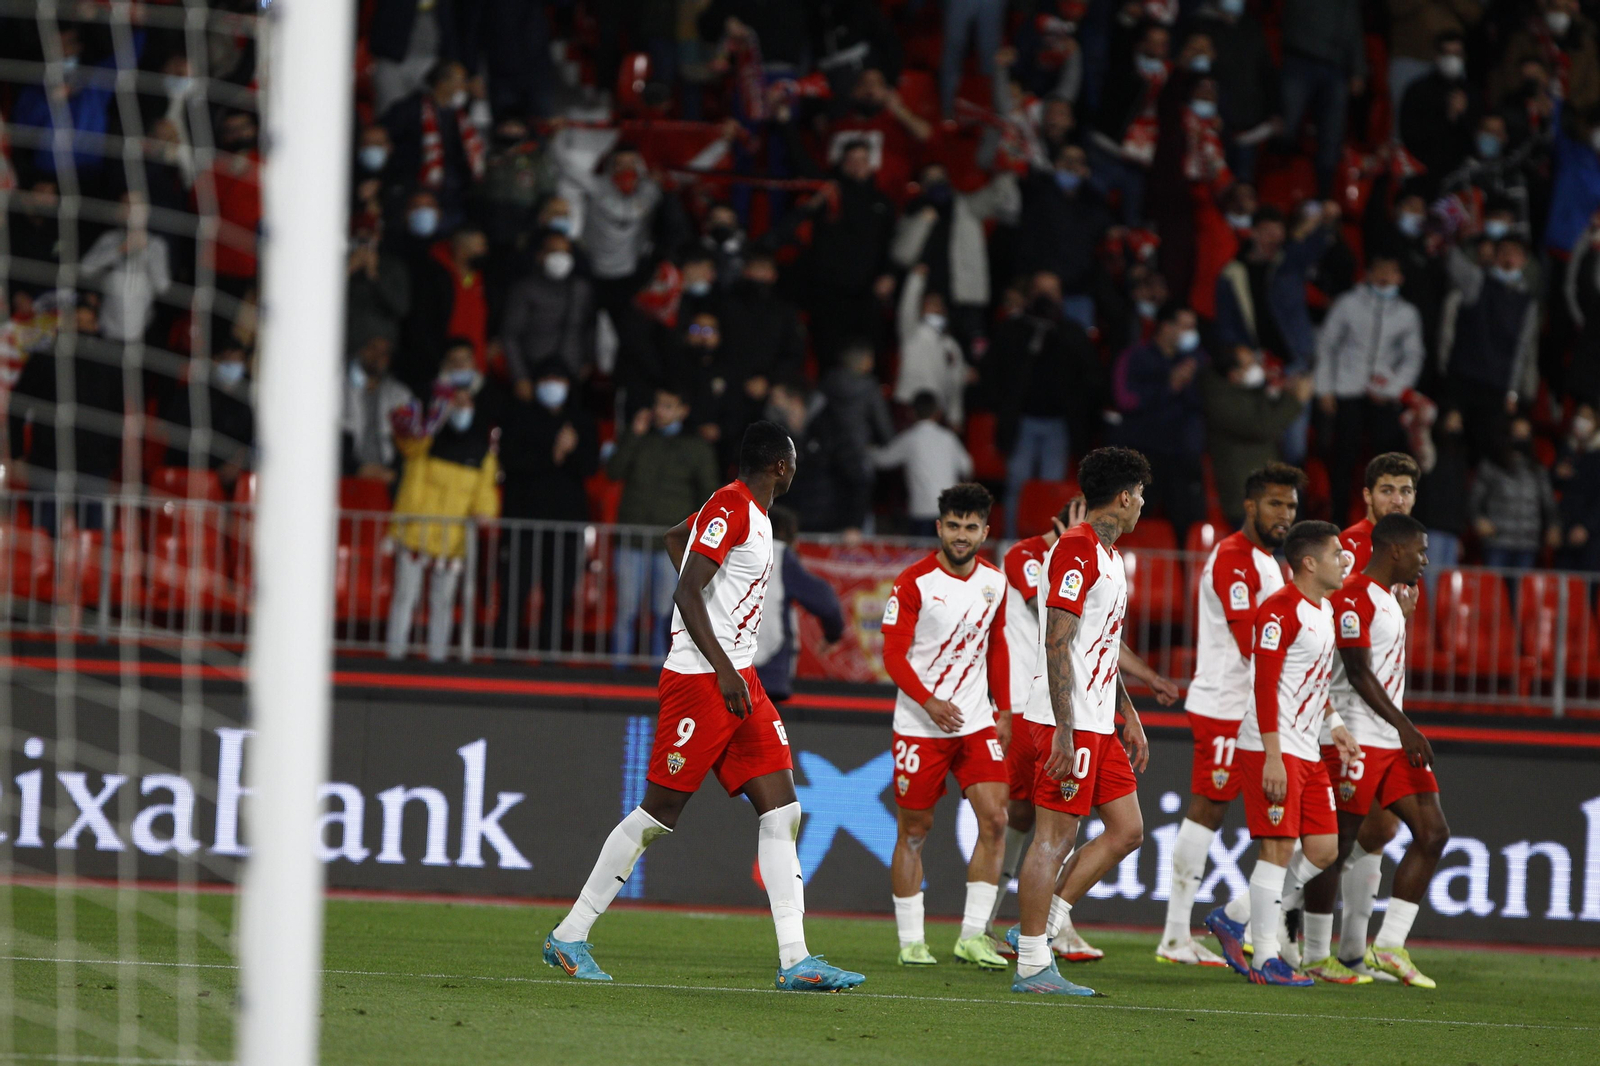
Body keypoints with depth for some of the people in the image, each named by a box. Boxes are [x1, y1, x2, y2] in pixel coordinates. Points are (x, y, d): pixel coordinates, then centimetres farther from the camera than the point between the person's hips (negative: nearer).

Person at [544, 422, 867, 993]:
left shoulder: (748, 511, 16)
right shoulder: (729, 508, -13)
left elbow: (674, 537, 35)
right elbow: (686, 592, -21)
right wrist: (722, 669, -26)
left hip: (738, 680, 10)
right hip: (700, 680, -10)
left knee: (782, 812, -1)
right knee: (657, 813, -4)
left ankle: (794, 961, -7)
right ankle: (569, 936, 7)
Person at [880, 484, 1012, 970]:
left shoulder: (993, 581, 6)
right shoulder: (914, 582, -10)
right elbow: (893, 654, -11)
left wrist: (1003, 710, 13)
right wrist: (929, 702, -25)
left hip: (976, 724, 4)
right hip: (920, 725, -4)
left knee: (994, 819, -9)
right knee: (914, 830, 2)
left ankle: (972, 935, -4)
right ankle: (911, 941, 11)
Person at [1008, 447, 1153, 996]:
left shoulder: (1108, 555, 18)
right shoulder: (1076, 550, -14)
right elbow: (1057, 643, -20)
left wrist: (1128, 716, 26)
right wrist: (1064, 733, -24)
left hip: (1099, 723, 10)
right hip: (1068, 723, -10)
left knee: (1127, 830, 10)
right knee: (1055, 836, -7)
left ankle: (1042, 925, 13)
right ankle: (1032, 965, -4)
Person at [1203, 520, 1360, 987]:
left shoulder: (1323, 610, 16)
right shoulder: (1280, 610, -14)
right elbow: (1265, 685, -19)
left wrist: (1333, 722, 20)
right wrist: (1273, 756, -22)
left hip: (1306, 751, 9)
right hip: (1273, 749, -9)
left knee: (1323, 849, 6)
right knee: (1278, 848, -9)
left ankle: (1233, 918, 17)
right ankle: (1265, 959, -4)